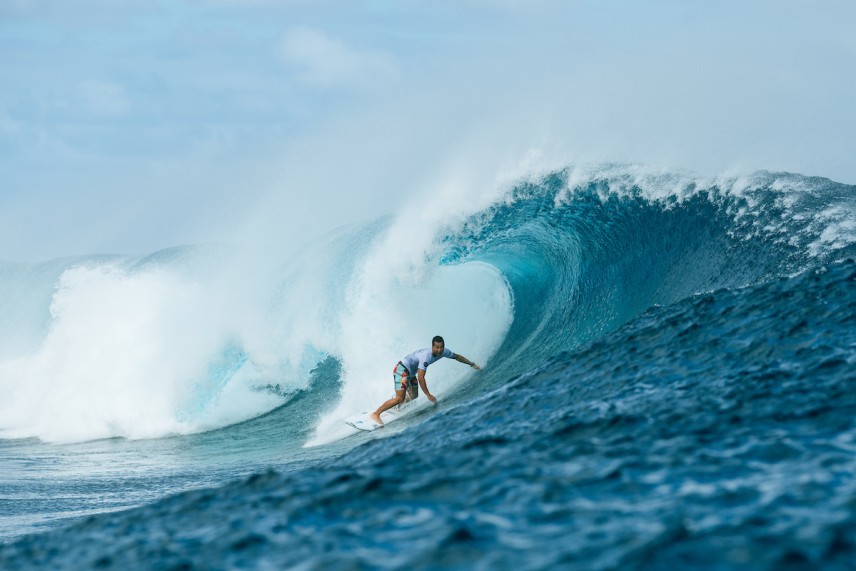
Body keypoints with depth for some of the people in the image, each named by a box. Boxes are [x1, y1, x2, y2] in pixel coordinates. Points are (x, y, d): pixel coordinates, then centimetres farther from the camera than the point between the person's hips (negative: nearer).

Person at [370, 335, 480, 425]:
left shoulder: (443, 352, -9)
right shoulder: (426, 356, -34)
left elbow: (456, 356, 13)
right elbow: (420, 378, -35)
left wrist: (472, 364, 19)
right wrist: (428, 395, -31)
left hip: (410, 373, 9)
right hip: (402, 369, -9)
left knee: (413, 398, 16)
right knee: (400, 398, -21)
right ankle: (376, 414, -17)